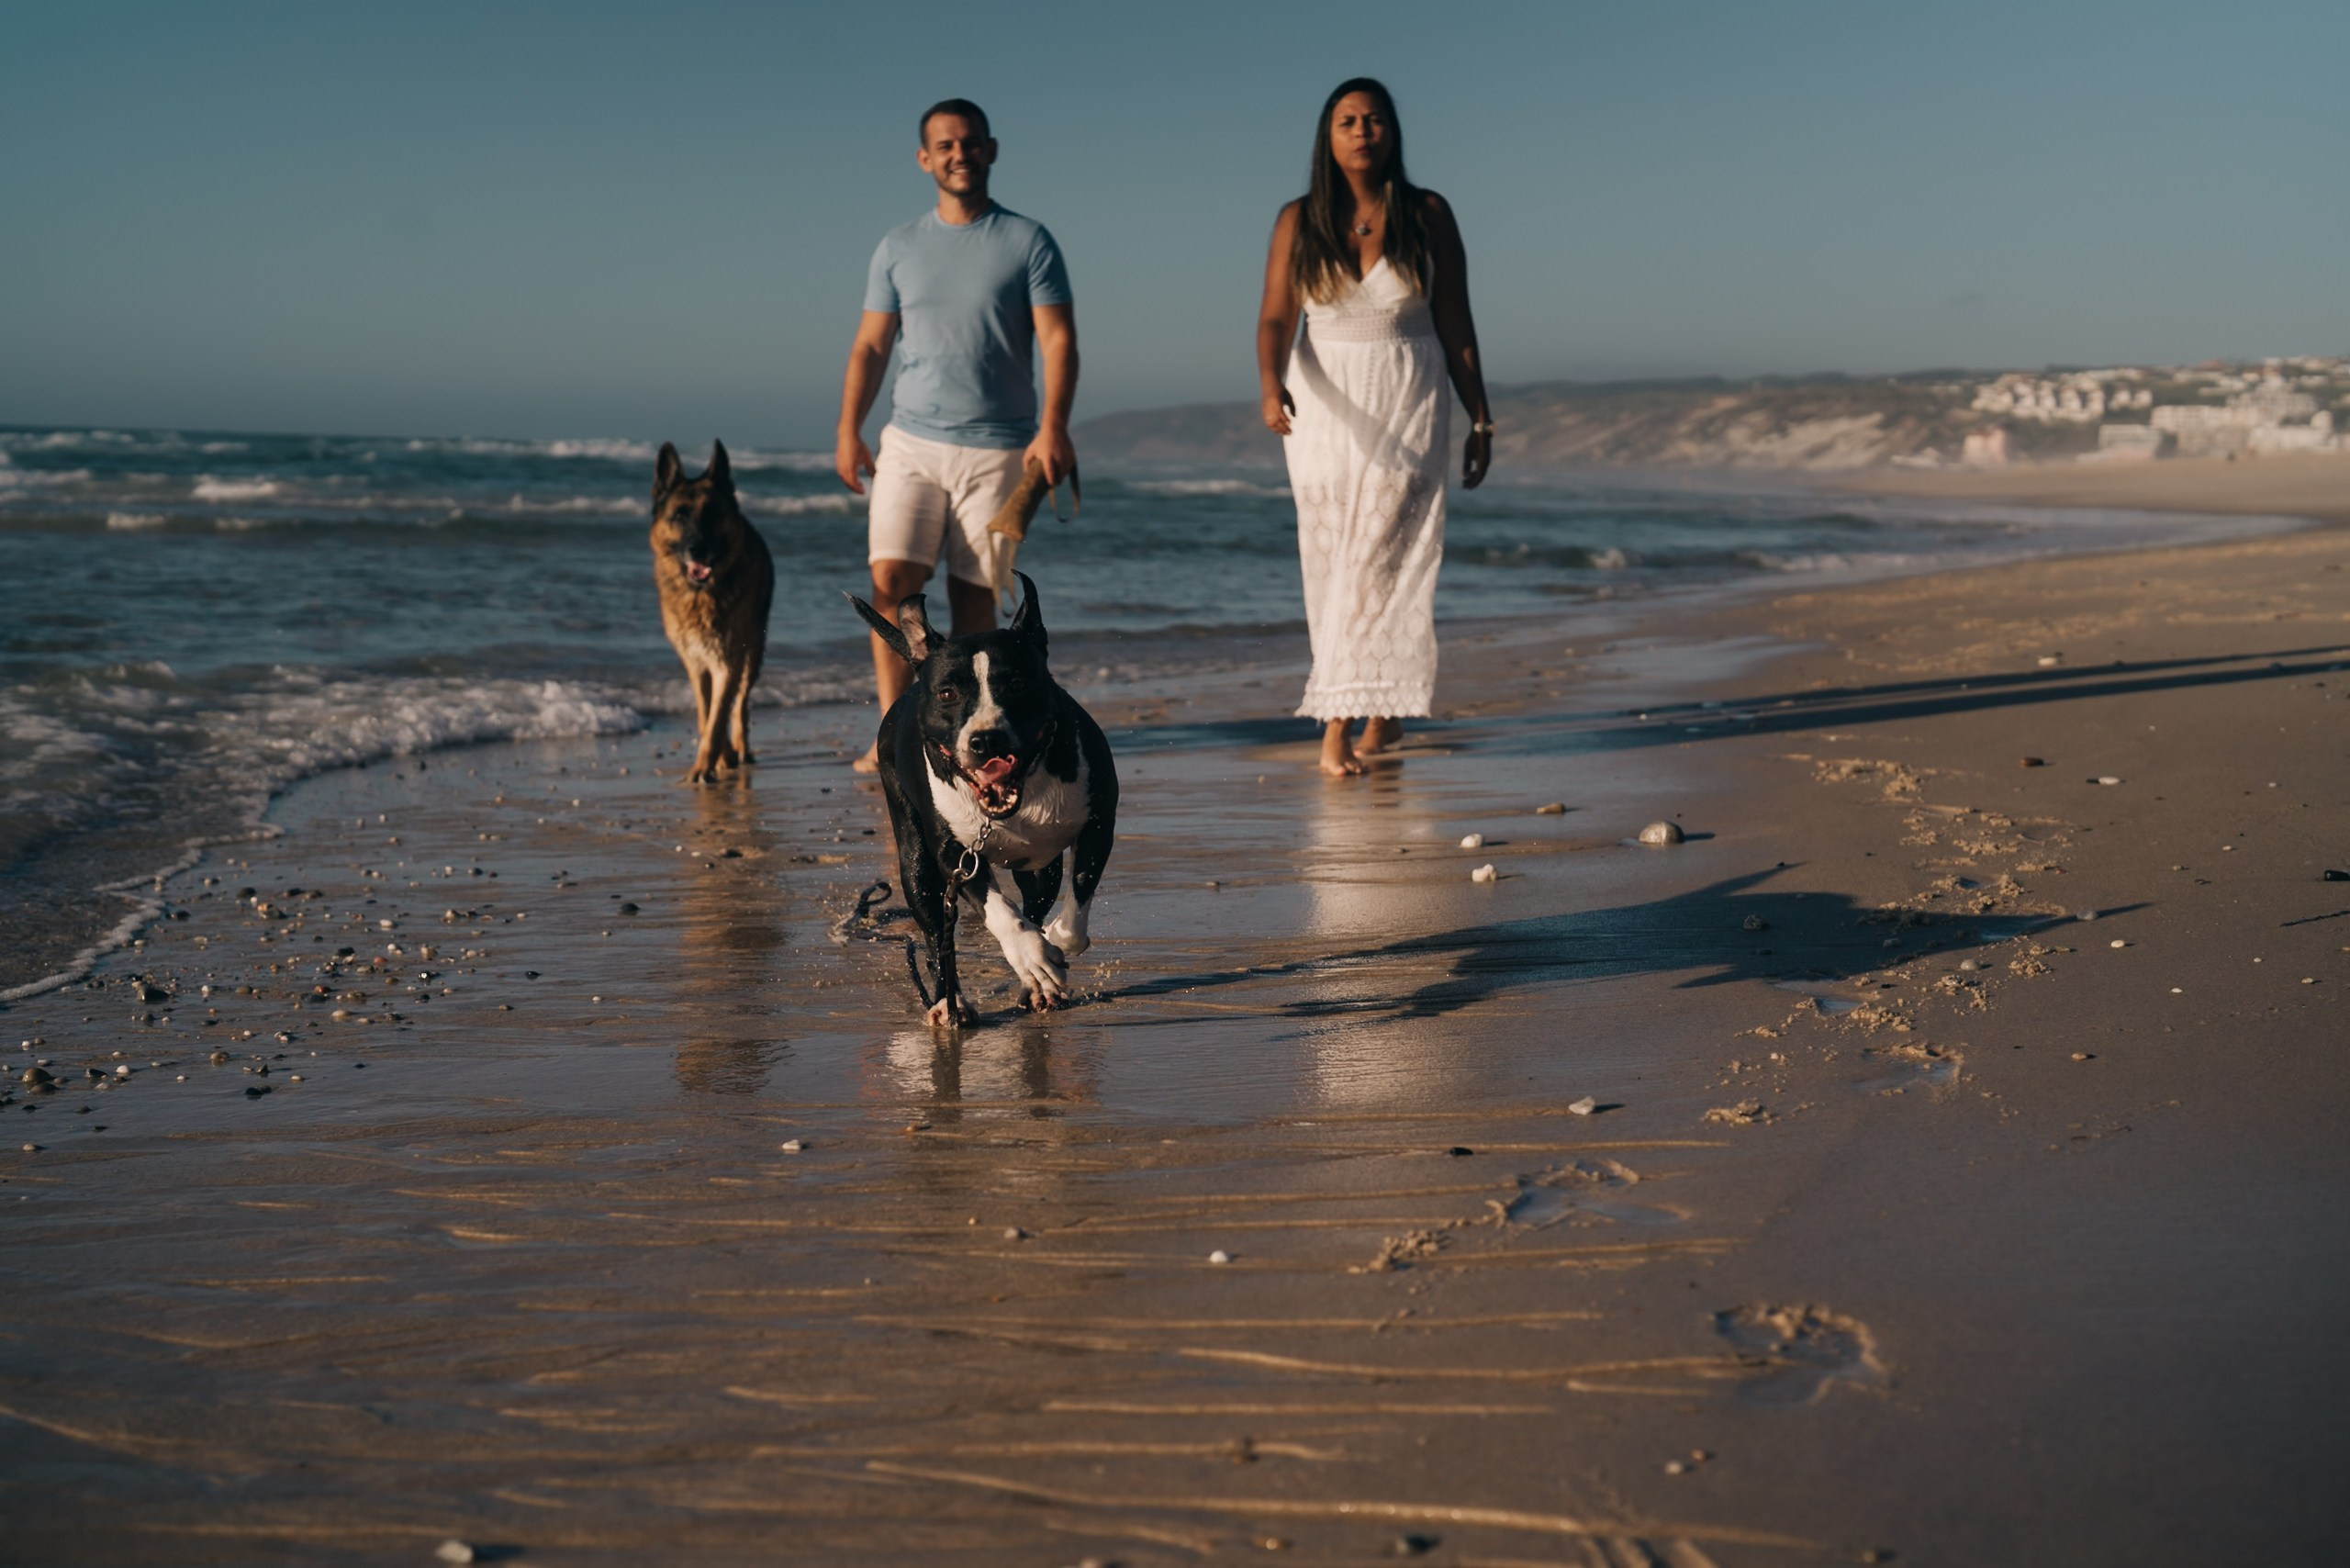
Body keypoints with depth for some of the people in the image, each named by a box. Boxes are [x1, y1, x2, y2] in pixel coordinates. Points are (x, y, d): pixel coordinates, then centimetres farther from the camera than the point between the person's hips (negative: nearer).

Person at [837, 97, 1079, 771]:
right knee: (892, 577, -13)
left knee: (974, 594, 0)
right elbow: (870, 344, 12)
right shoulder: (898, 248, 11)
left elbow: (1058, 340, -4)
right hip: (911, 442, 2)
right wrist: (848, 431, 1)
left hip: (998, 448, -2)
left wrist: (1052, 426, -18)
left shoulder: (1028, 242, 2)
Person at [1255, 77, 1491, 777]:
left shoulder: (1428, 216, 1)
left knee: (1380, 558, -10)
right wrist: (1271, 386, -24)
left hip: (1408, 406, -2)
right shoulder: (1298, 221, 3)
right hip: (1325, 407, 2)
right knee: (1332, 567, 3)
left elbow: (1456, 324, 4)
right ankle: (1384, 711, 15)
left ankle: (1340, 721, -7)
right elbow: (1276, 318, -4)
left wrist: (1480, 417, 4)